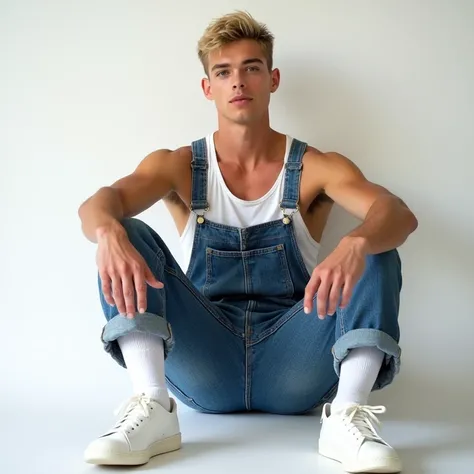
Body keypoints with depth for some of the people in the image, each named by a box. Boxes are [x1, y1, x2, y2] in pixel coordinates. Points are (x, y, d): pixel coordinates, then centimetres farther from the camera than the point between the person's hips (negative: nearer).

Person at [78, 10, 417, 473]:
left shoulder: (315, 168, 1)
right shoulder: (178, 167, 5)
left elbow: (399, 215, -17)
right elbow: (97, 204, -15)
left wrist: (355, 245, -42)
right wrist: (108, 232, -41)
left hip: (292, 366, 0)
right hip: (204, 368, 1)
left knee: (376, 252, -19)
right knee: (129, 236, -16)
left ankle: (346, 418, -29)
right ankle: (153, 409, -28)